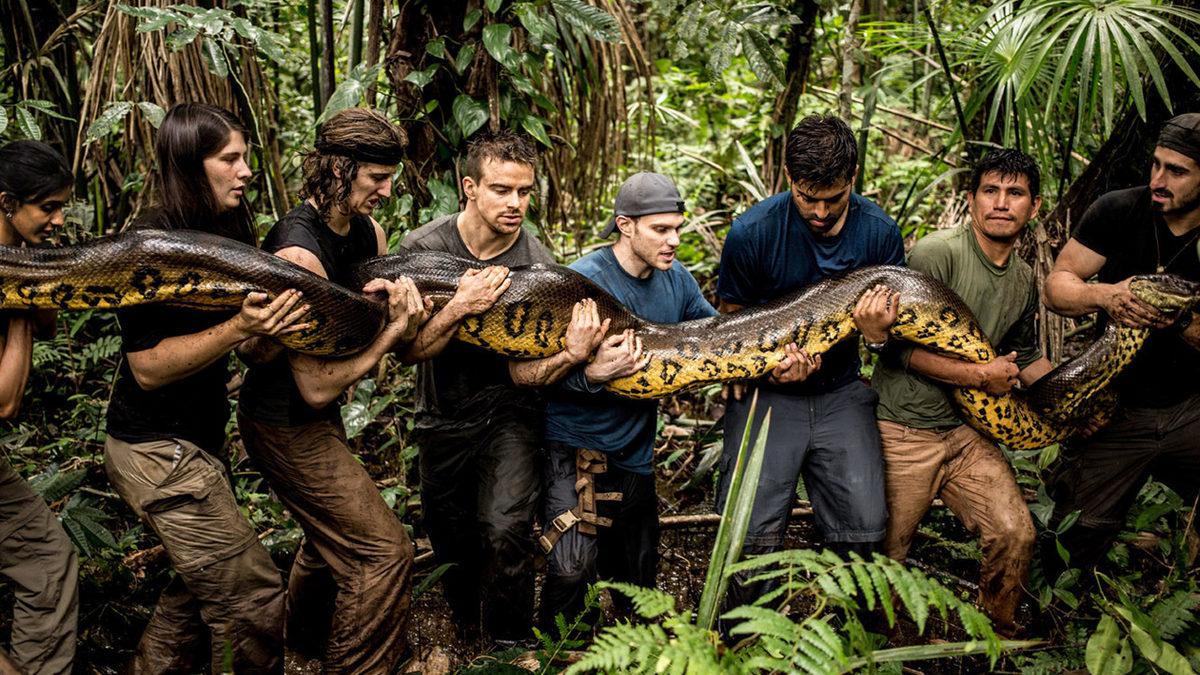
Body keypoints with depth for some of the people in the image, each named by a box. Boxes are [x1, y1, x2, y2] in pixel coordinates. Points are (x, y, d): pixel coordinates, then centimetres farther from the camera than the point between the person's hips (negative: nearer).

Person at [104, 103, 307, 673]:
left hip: (197, 442, 9)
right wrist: (239, 327, -31)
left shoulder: (223, 235, 5)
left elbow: (256, 345, 7)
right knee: (255, 600, -4)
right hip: (159, 451, -9)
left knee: (198, 587, 20)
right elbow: (149, 367, -21)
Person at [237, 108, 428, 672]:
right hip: (286, 424, -9)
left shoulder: (369, 233, -2)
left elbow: (403, 343, 1)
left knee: (334, 535, 28)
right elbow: (317, 387, -28)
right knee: (383, 549, -8)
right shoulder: (300, 252, -28)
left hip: (319, 418, 9)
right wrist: (392, 330, -23)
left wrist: (403, 307, -21)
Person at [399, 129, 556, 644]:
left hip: (509, 416, -2)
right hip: (442, 418, 2)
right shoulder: (422, 248, -13)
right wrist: (460, 307, -33)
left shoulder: (537, 265, -15)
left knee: (506, 533, -21)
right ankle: (467, 628, 46)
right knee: (451, 542, 17)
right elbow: (410, 350, -17)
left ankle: (509, 648, 3)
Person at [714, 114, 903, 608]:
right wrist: (771, 365, -18)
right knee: (752, 536, -11)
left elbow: (889, 327, 5)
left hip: (841, 391, 2)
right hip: (768, 392, -2)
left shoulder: (880, 233, -6)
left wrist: (878, 333, -20)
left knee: (864, 528, -7)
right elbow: (731, 323, 1)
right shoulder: (752, 233, -13)